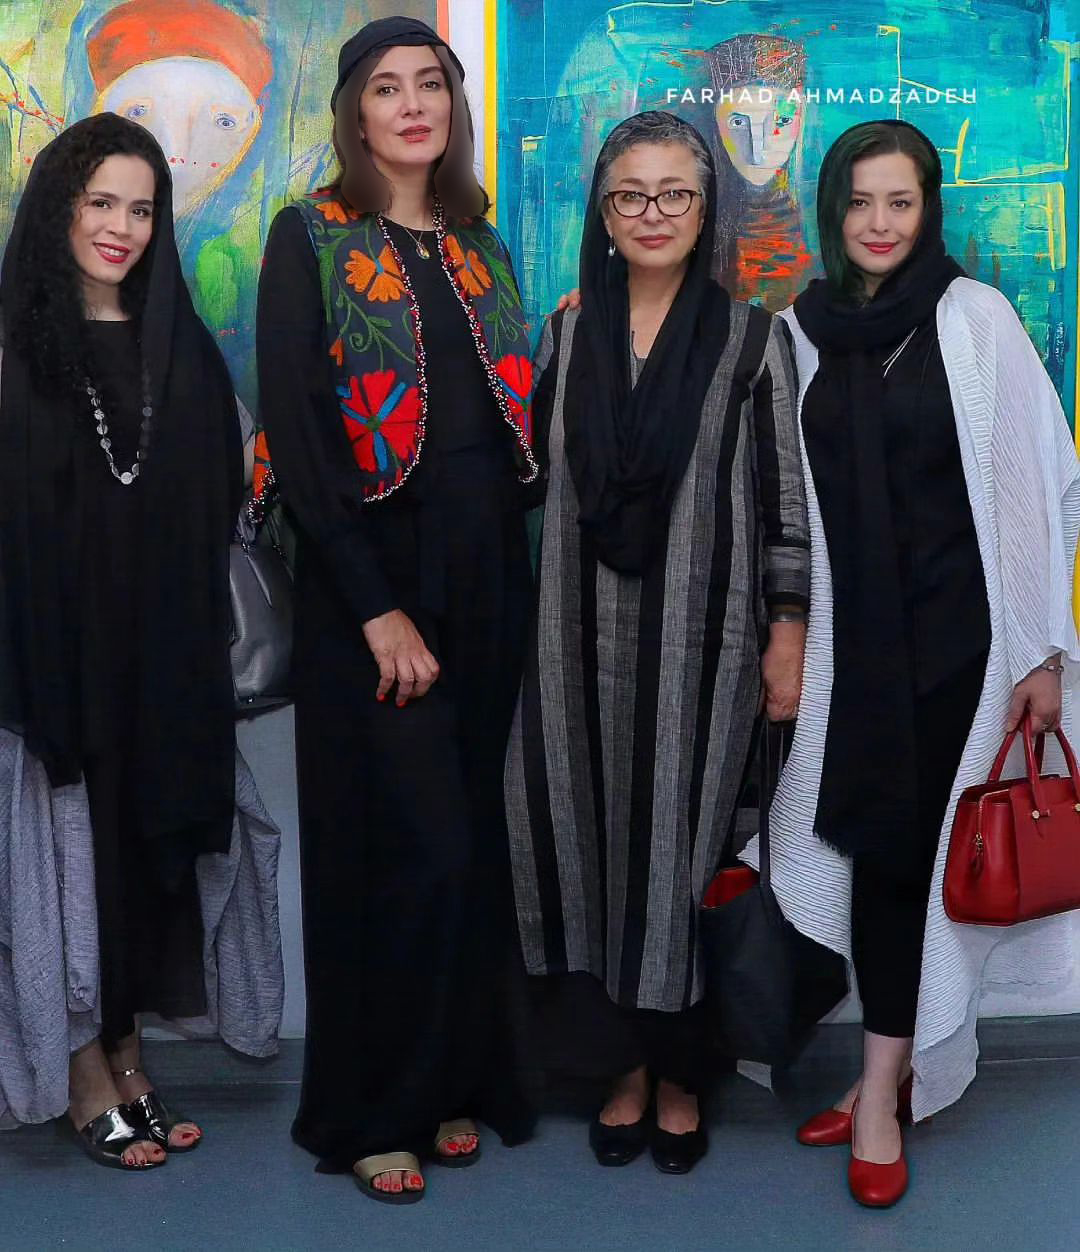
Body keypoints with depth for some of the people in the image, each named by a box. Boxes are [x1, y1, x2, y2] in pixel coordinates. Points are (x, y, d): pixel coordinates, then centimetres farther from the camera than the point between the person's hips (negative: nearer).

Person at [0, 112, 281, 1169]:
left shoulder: (180, 349, 10)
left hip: (163, 659, 5)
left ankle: (126, 1058, 26)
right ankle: (88, 1082, 19)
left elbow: (217, 510, 11)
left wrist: (199, 651, 5)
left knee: (150, 849, 11)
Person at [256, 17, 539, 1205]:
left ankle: (455, 1080, 24)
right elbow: (294, 435, -11)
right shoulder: (309, 239, -3)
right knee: (410, 847, -5)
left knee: (470, 844, 9)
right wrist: (376, 610, -17)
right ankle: (371, 1108, 13)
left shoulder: (481, 246, 15)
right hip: (371, 581, -5)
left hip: (486, 577, 5)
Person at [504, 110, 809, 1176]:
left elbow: (784, 495, 0)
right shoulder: (566, 336, 9)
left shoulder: (749, 337, 1)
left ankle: (679, 1075, 19)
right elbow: (534, 479, 13)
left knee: (682, 843, 2)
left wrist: (787, 636, -3)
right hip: (582, 634, 3)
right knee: (588, 840, 3)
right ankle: (623, 1064, 20)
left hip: (700, 637, -2)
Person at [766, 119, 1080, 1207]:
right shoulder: (801, 330, 7)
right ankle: (892, 1070, 21)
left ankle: (881, 1090, 11)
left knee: (900, 843, -1)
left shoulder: (974, 318, -4)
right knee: (867, 841, 5)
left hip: (952, 632, -3)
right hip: (849, 637, 3)